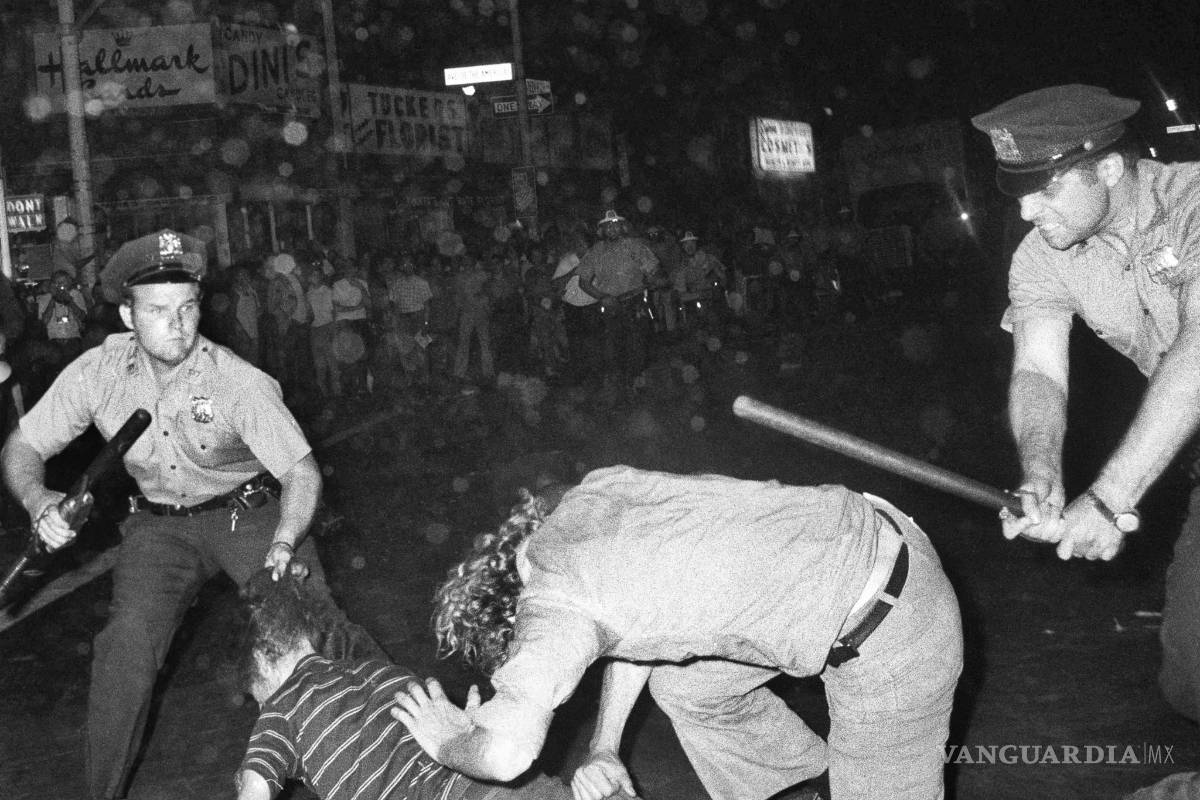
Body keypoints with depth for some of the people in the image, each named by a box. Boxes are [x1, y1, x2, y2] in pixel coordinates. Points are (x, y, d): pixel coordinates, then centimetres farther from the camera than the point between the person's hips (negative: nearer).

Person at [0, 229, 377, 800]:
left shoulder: (240, 384, -24)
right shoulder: (100, 372, -15)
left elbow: (301, 470, -23)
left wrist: (283, 544, -41)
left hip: (249, 510, -2)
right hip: (160, 522, 2)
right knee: (127, 644, -17)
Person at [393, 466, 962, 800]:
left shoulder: (551, 600, -21)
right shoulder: (589, 494, 3)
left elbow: (507, 751, -31)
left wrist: (448, 743, -9)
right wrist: (604, 749, 11)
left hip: (891, 631, -9)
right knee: (683, 684, 18)